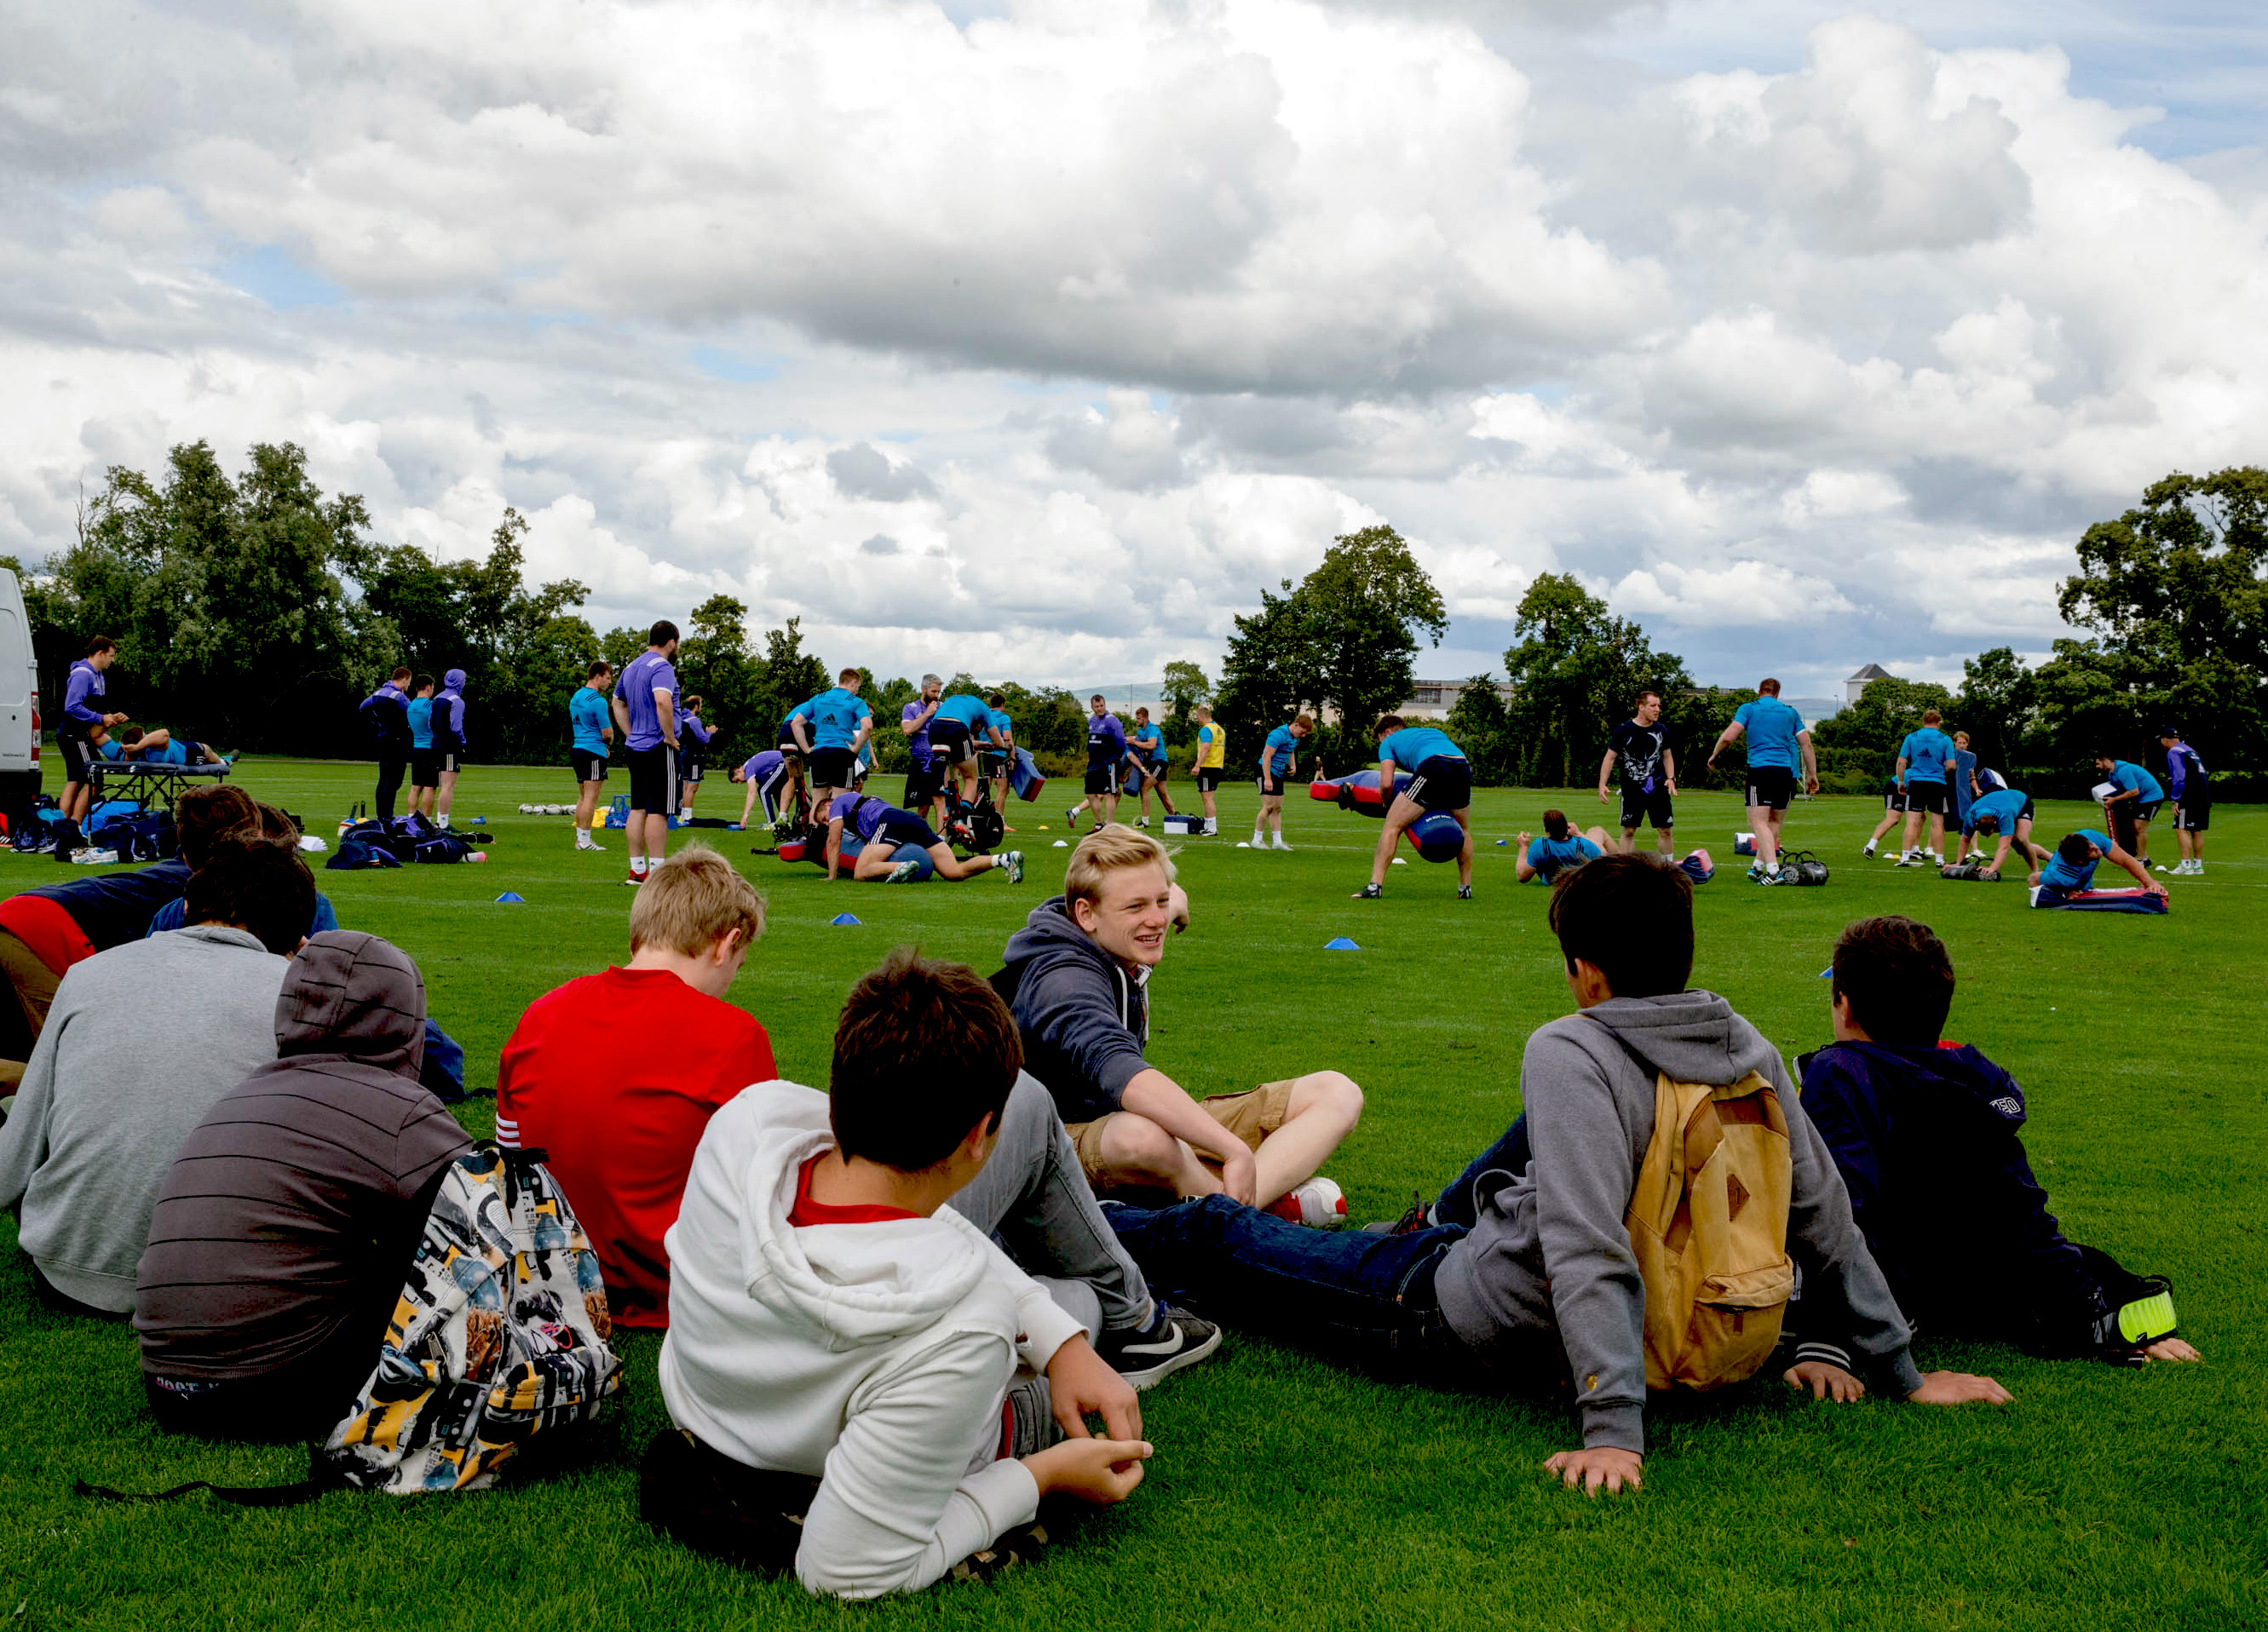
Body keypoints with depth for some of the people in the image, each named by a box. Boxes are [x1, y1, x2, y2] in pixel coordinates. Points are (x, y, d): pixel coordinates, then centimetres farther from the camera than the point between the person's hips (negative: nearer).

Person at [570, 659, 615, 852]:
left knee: (583, 796, 13)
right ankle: (584, 839, -9)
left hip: (577, 748, 9)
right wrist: (609, 744, 10)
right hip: (594, 751, -9)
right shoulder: (598, 701, -14)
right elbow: (607, 732, -14)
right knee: (591, 797, -8)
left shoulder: (576, 697, 15)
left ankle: (580, 837, 14)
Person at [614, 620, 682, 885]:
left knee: (638, 809, 11)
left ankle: (637, 870, 15)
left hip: (635, 747, 9)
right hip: (659, 749, -9)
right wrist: (670, 736, -19)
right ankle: (657, 871, -6)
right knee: (658, 811, -6)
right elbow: (663, 701, -30)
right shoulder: (661, 667, -13)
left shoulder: (631, 667, 16)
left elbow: (618, 702, 28)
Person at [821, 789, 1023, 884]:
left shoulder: (838, 802, 21)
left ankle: (900, 868, -39)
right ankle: (1004, 859, -24)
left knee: (861, 874, -13)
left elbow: (834, 841, 12)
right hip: (916, 821, 7)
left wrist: (831, 877, 13)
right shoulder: (864, 800, 43)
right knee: (955, 872, -5)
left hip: (890, 821, -7)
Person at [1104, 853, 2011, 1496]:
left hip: (1461, 1320, -7)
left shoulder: (1569, 1054, -27)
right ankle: (1438, 1216, 53)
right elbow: (1826, 1223, -2)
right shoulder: (1748, 1049, -6)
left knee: (1216, 1232, 10)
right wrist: (1900, 1372, 8)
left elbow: (1589, 1253, -36)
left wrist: (1614, 1431, -38)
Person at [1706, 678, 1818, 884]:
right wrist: (1812, 774, 19)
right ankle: (1758, 866, 15)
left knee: (1758, 822, -8)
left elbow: (1728, 737, -4)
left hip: (1759, 769, -4)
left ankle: (1772, 869, -23)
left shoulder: (1748, 709, 7)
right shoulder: (1790, 712, 17)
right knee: (1775, 821, 15)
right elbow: (1806, 744, 14)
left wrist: (1714, 755, 12)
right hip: (1787, 771, 4)